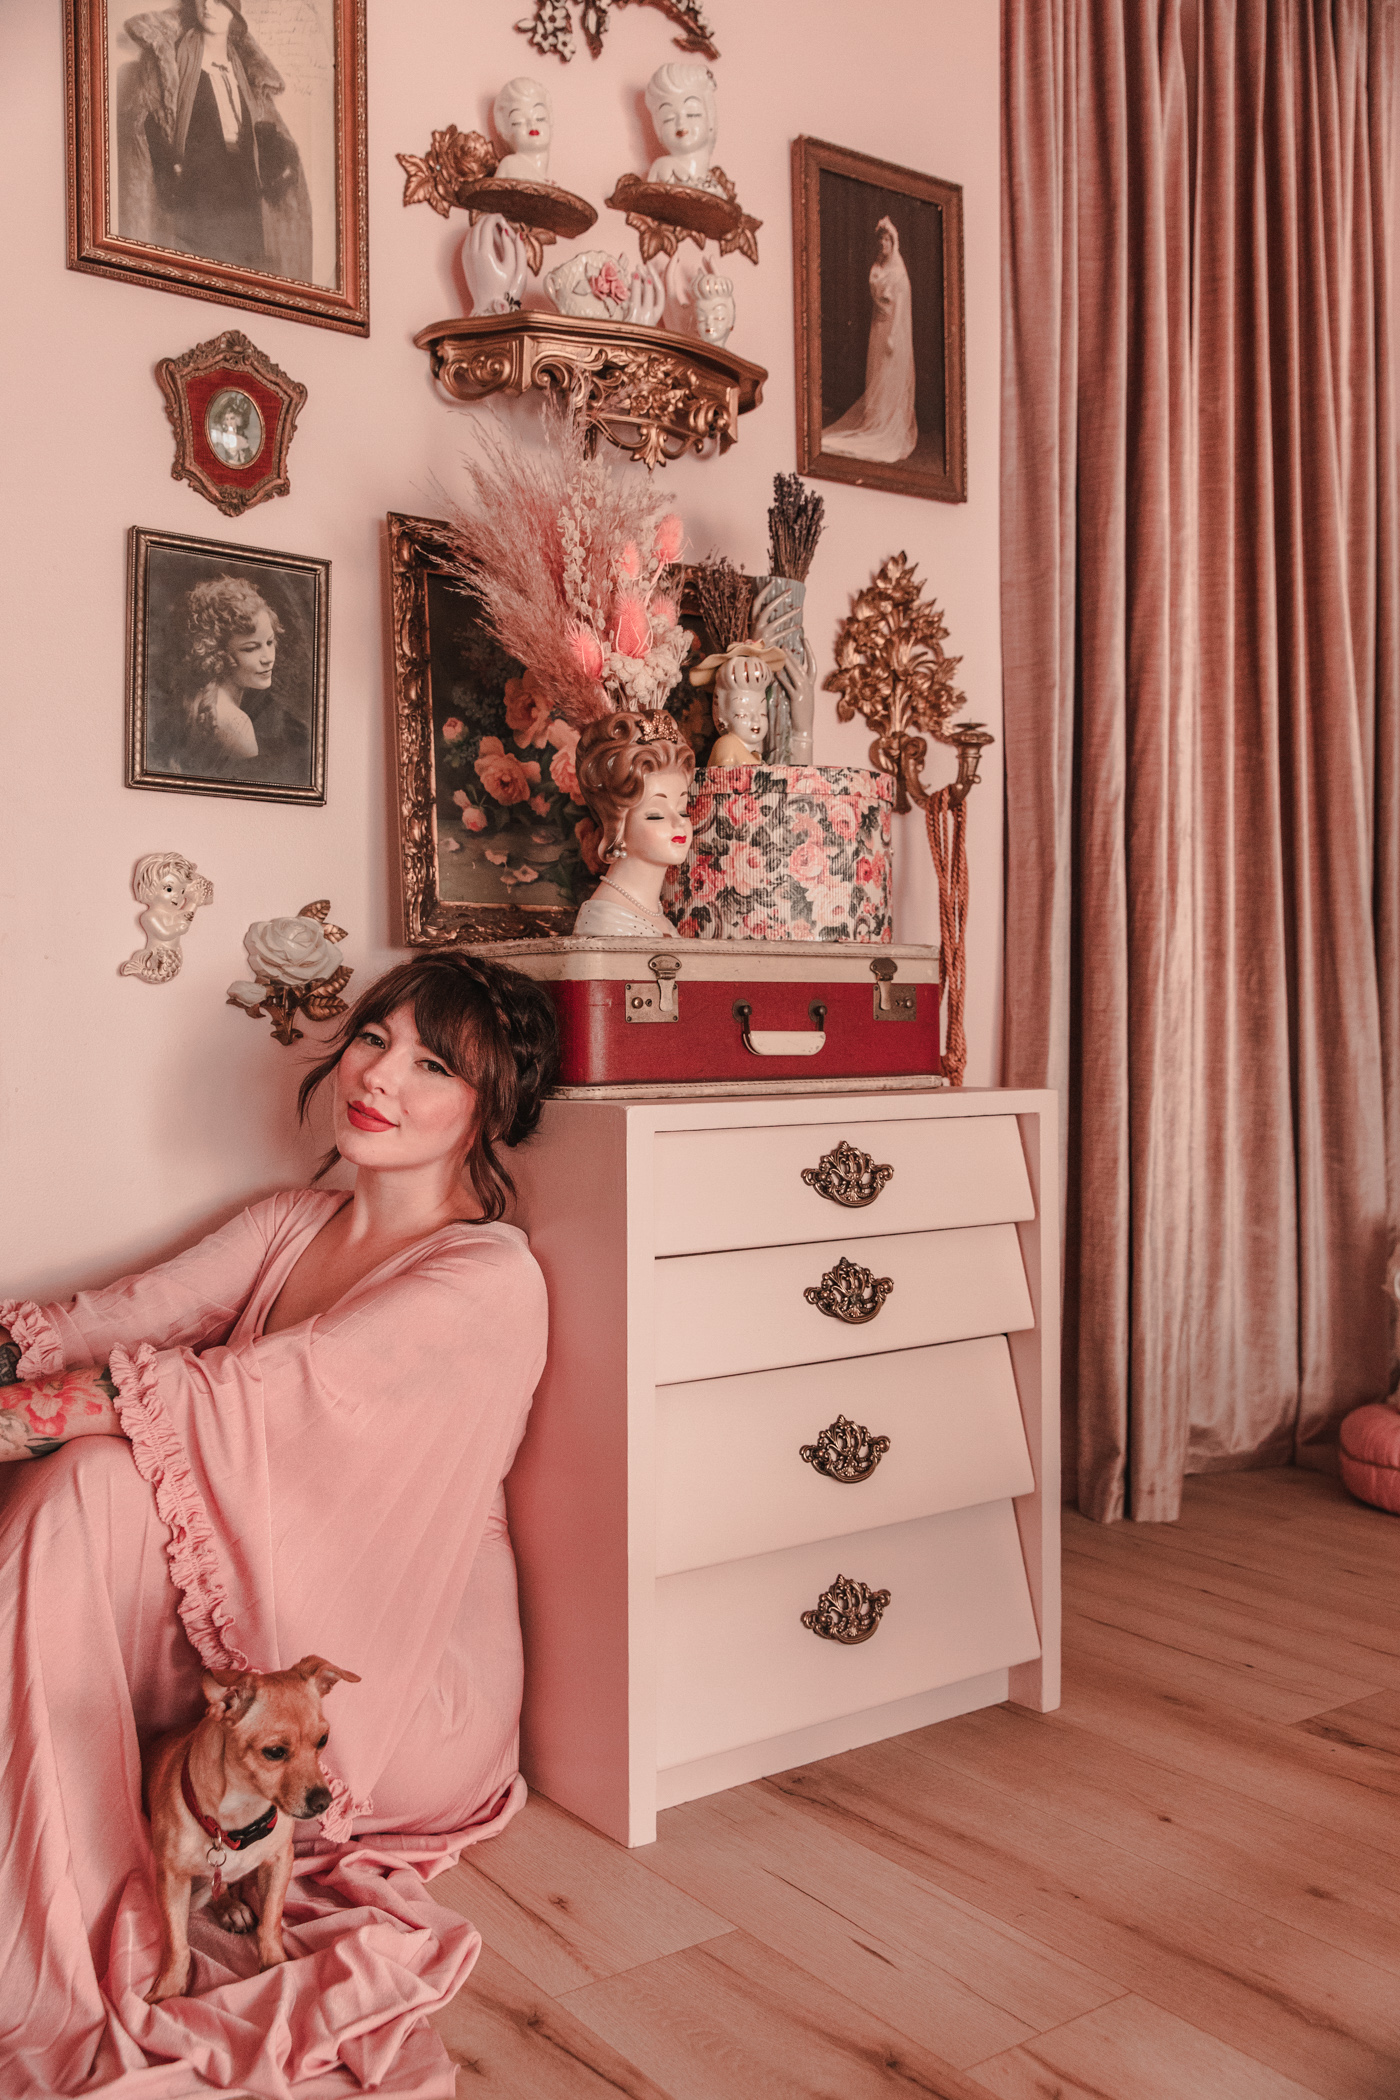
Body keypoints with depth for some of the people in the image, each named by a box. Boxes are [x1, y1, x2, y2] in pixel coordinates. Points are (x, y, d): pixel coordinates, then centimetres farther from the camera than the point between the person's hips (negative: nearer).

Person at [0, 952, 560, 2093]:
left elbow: (239, 1393, -25)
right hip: (250, 1652, 6)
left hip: (399, 1709, -6)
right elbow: (113, 1319, -6)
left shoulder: (488, 1279, -16)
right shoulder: (290, 1224, 8)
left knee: (96, 1482, -23)